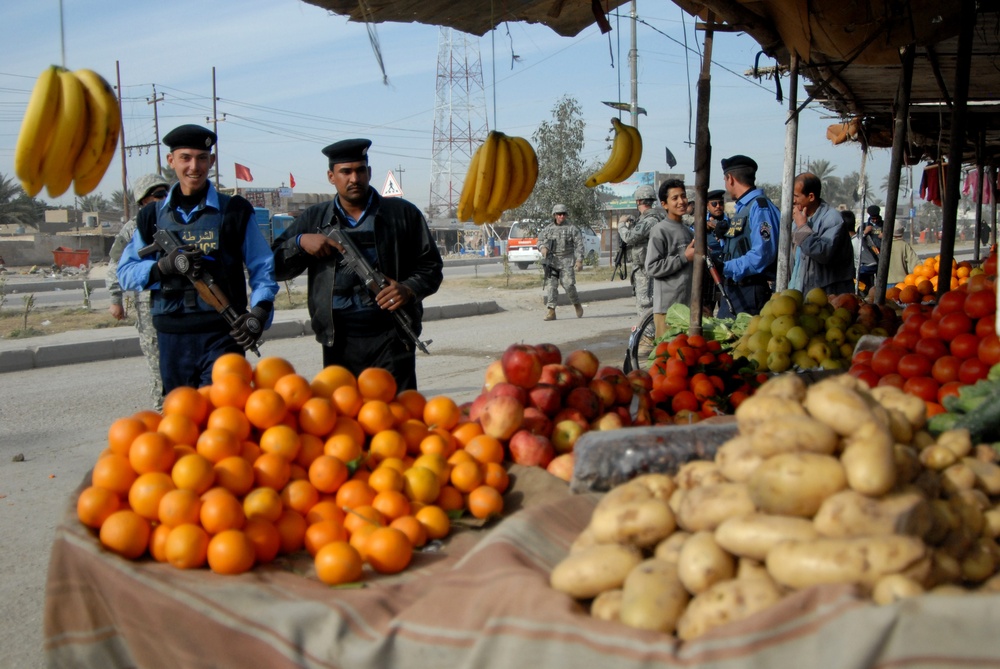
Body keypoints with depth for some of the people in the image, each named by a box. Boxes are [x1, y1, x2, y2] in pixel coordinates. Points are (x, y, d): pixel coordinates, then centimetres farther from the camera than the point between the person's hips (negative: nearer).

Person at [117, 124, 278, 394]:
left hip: (222, 335, -3)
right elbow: (125, 273, 8)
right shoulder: (153, 216, 11)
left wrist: (259, 312, -12)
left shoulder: (234, 211, 5)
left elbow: (263, 269, 5)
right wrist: (165, 266, -12)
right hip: (171, 339, 3)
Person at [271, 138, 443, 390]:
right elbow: (275, 267, 13)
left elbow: (431, 265, 9)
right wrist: (300, 242, -6)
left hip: (391, 339, -2)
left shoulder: (403, 213, 8)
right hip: (339, 343, 2)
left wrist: (409, 289, -11)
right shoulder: (314, 219, 13)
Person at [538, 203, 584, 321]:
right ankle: (551, 311, -6)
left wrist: (579, 260, -10)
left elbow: (579, 245, 0)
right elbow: (540, 240, 15)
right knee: (550, 285, -6)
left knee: (568, 285, -9)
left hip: (567, 261, -3)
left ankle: (577, 304, 17)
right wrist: (543, 247, -9)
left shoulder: (572, 229, 4)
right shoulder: (547, 229, 13)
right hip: (552, 260, 3)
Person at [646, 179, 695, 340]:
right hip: (668, 306, -7)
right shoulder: (660, 230, -8)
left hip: (689, 304, 7)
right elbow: (652, 268, -15)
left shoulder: (688, 231, 15)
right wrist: (684, 257, -13)